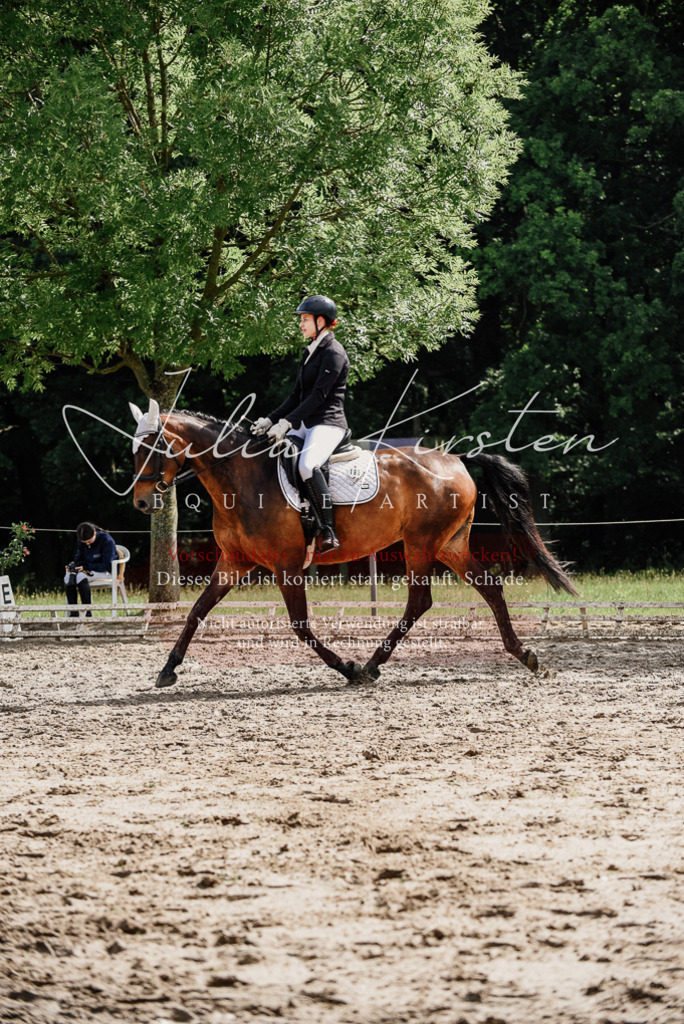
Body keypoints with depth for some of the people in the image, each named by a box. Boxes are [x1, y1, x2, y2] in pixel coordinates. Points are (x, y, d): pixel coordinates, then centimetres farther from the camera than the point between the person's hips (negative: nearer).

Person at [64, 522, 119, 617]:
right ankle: (73, 613, -27)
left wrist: (85, 567, -23)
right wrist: (73, 566, -9)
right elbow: (78, 558, 16)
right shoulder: (82, 542, 4)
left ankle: (88, 612, -35)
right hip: (89, 570, 7)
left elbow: (106, 565, -19)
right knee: (68, 577, -23)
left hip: (106, 572, -7)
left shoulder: (107, 540, -17)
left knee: (81, 576, -34)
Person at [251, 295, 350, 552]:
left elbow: (319, 396, -18)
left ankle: (328, 533, -35)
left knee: (307, 465, -35)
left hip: (327, 423, -10)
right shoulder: (309, 352, 19)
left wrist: (287, 422, -21)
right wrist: (270, 420, 10)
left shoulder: (333, 353, -10)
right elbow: (297, 395, 21)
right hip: (305, 424, 10)